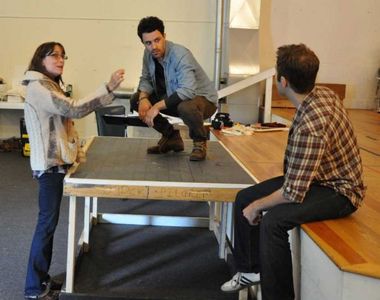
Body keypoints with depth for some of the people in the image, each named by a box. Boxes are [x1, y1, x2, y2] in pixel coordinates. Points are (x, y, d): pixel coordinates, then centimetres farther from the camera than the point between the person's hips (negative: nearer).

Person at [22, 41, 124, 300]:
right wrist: (108, 88, -30)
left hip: (56, 161, 10)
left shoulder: (49, 86, 17)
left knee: (49, 222, 13)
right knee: (47, 223, -5)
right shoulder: (38, 87, -17)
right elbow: (74, 109, -26)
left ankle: (42, 279, 23)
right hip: (50, 164, -10)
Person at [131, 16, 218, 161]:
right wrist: (143, 98, -20)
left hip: (202, 99, -7)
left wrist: (157, 107, -39)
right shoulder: (148, 54, -8)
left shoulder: (180, 55, -30)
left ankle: (200, 142, -8)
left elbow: (188, 91, -40)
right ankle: (172, 138, 8)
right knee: (136, 100, -5)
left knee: (186, 107, -42)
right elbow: (146, 79, 3)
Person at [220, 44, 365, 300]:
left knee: (273, 220, -32)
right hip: (319, 174, 9)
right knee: (244, 198, 5)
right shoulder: (324, 93, -7)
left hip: (339, 192, -9)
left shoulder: (310, 126, -34)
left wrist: (257, 206, -12)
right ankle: (251, 270, 23)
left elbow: (293, 193, -29)